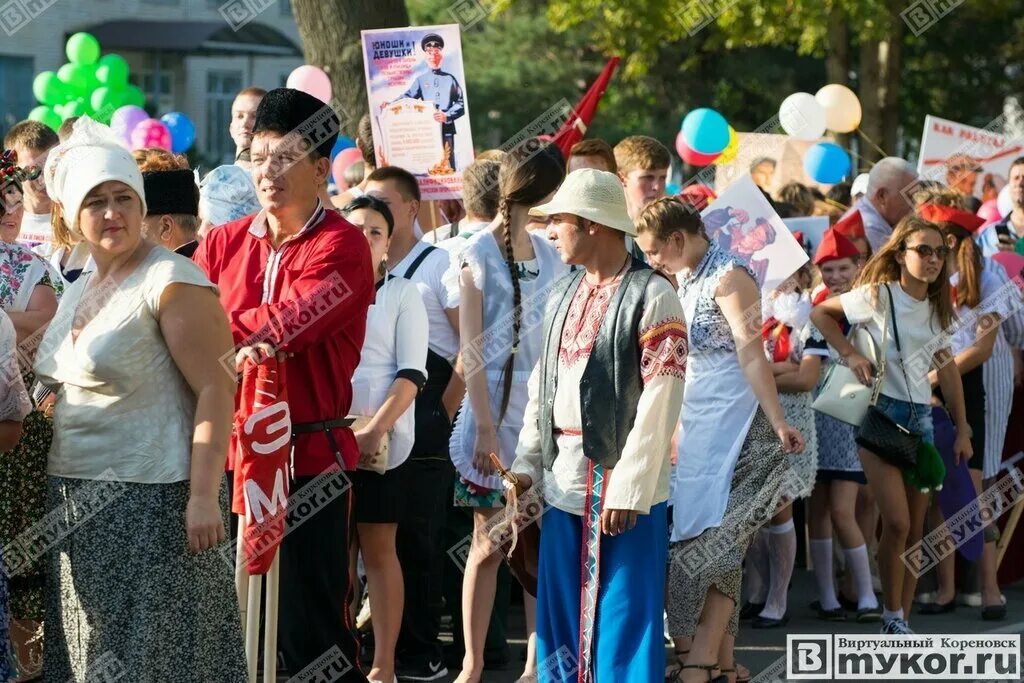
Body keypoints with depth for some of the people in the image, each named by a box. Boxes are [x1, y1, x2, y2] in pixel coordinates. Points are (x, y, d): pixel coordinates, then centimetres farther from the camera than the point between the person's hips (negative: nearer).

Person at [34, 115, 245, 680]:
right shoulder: (78, 293, 15)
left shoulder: (171, 282, -10)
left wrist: (204, 495, -23)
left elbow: (215, 389, -16)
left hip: (153, 502, -8)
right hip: (77, 503, 8)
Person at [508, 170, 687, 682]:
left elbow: (660, 400, -14)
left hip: (622, 485, -7)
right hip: (565, 482, 7)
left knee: (625, 623, -3)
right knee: (561, 619, 10)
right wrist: (527, 464, 8)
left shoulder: (651, 295, -9)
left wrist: (630, 490, -18)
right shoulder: (563, 294, 14)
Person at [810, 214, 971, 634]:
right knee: (897, 523, -15)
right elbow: (820, 313, 1)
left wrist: (962, 429, 14)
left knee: (916, 529, 5)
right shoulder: (879, 295, -7)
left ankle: (901, 622, 13)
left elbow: (947, 370, 16)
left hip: (921, 418, 6)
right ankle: (892, 615, 1)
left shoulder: (937, 308, 10)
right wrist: (850, 354, -9)